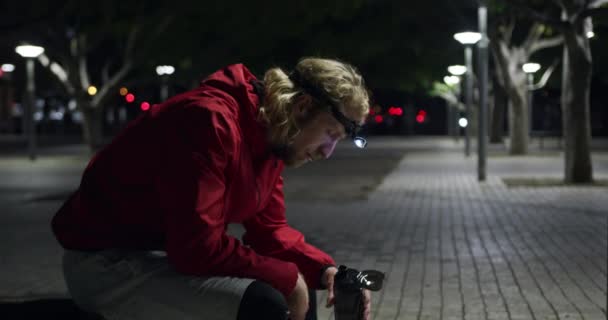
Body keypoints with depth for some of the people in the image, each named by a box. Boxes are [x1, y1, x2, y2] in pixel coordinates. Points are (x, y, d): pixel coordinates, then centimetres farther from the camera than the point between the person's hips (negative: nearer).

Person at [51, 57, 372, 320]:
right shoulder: (211, 121, -27)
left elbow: (269, 230, 7)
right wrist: (287, 278, -22)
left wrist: (323, 270, -9)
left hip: (179, 252, 10)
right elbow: (197, 246, -31)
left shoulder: (271, 137, 3)